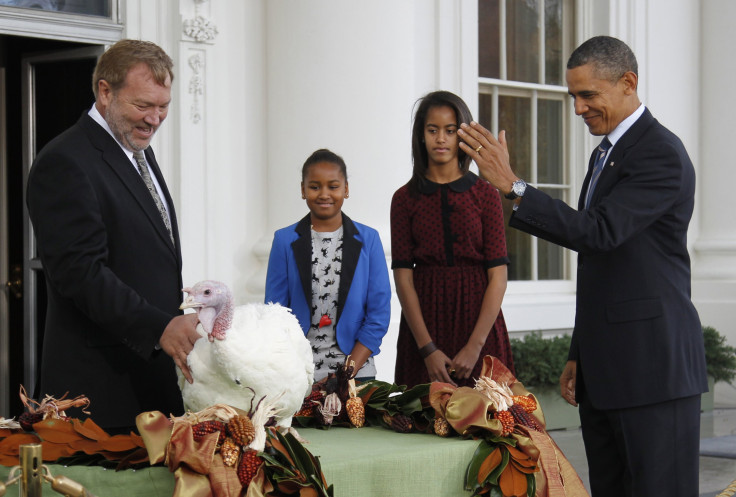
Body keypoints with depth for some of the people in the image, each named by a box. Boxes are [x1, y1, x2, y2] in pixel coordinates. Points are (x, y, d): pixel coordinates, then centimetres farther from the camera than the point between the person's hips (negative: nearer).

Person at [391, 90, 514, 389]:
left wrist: (475, 345, -13)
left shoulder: (485, 194, 3)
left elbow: (498, 276, -2)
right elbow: (403, 278, -1)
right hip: (424, 321, 0)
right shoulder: (406, 198, 5)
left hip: (477, 319, 0)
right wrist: (428, 349, -12)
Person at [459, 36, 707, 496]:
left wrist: (511, 184, -27)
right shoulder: (606, 154, 19)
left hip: (653, 369, -9)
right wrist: (580, 355, 21)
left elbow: (600, 232, -24)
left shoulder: (662, 153, -11)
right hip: (604, 371, 9)